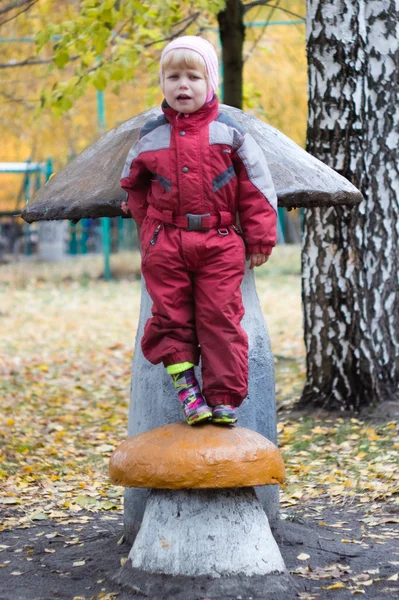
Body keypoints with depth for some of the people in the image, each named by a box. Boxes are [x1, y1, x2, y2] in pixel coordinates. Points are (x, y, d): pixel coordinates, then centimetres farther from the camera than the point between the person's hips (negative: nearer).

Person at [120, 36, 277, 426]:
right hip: (166, 244, 2)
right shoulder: (150, 138, 6)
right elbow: (136, 187, 21)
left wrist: (259, 239, 2)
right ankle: (185, 383, 6)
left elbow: (255, 188, 4)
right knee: (171, 317, -1)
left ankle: (224, 398, -1)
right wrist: (150, 230, 13)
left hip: (219, 243, -2)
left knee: (220, 319, -4)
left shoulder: (229, 133, 1)